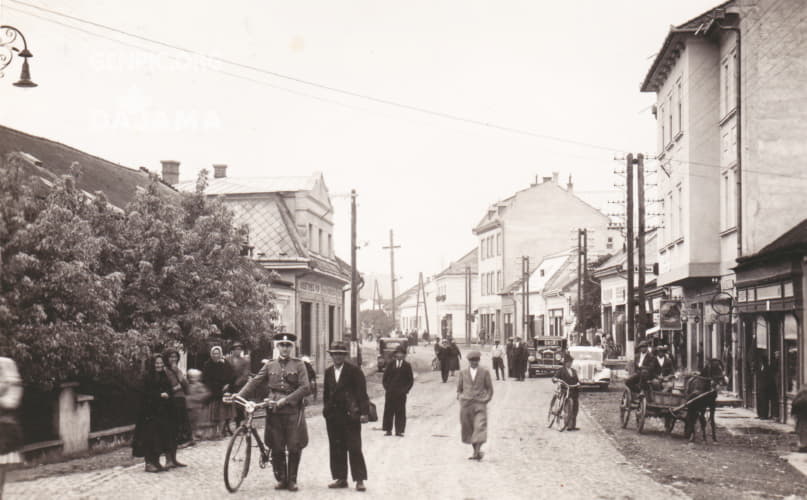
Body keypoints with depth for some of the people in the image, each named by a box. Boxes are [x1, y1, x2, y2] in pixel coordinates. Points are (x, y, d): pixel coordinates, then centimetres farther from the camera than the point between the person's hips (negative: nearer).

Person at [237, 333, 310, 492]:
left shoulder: (299, 365, 4)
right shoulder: (270, 366, 11)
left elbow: (305, 388, -5)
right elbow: (254, 382, 7)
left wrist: (286, 400, -14)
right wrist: (238, 396, -6)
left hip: (293, 410, -2)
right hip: (274, 411, 2)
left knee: (294, 447, -1)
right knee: (276, 448, 3)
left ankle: (292, 480, 11)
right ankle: (281, 479, 15)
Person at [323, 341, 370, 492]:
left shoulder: (354, 370, -3)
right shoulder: (328, 372, 12)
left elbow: (362, 392, -6)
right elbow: (326, 393, 17)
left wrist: (364, 412, -11)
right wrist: (326, 409, 10)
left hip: (350, 414, -5)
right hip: (333, 415, 5)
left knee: (354, 448, -4)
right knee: (336, 448, 7)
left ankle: (359, 479, 0)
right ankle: (340, 478, 14)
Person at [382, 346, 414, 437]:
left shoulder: (407, 366, 4)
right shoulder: (390, 364, 4)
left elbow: (411, 380, 6)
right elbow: (385, 378, 9)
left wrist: (406, 389, -3)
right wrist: (386, 387, -1)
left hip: (401, 393, 0)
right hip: (390, 392, 0)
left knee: (400, 412, 0)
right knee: (388, 411, 1)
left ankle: (399, 430, 5)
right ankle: (388, 430, 7)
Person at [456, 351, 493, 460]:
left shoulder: (485, 372, 4)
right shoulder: (463, 373, 9)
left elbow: (490, 388, 10)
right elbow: (459, 388, 18)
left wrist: (486, 399, -3)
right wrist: (460, 397, 1)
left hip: (480, 403, -3)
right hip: (466, 404, 3)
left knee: (480, 427, -15)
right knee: (468, 429, 6)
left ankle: (477, 452, -20)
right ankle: (476, 450, 19)